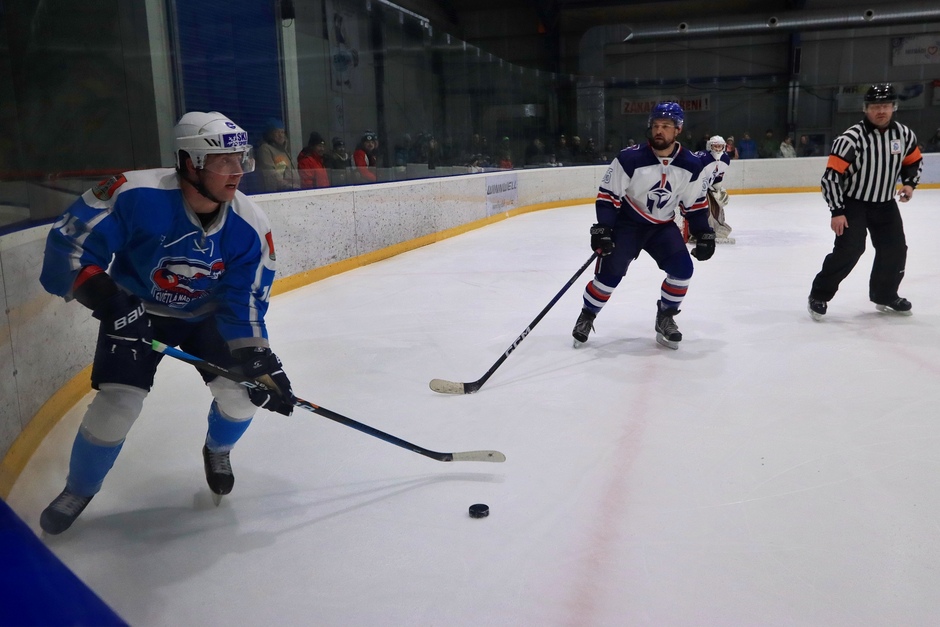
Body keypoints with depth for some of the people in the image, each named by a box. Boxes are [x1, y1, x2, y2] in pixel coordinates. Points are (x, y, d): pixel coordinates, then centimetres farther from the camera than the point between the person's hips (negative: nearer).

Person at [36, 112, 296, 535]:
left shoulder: (250, 227, -23)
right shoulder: (136, 194, -32)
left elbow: (244, 304, -18)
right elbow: (69, 242, -24)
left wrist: (260, 363, -28)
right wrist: (104, 296, -38)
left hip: (206, 313, 3)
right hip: (134, 309, -2)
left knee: (242, 391, -11)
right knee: (118, 402, -14)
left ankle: (217, 450, 26)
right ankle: (79, 490, 17)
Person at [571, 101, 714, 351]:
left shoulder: (690, 165, -8)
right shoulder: (630, 158, -20)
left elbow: (696, 204, 5)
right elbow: (608, 196, -15)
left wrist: (704, 234, 0)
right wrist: (602, 229, -23)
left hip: (662, 226, 4)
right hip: (626, 223, -3)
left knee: (682, 268, -12)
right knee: (609, 274, -10)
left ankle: (665, 318, 9)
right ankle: (586, 317, 13)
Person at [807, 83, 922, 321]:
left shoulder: (905, 134, -4)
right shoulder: (851, 138, -22)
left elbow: (915, 161, 15)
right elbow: (831, 176, -22)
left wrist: (909, 183, -4)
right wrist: (837, 211, -24)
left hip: (885, 203, 6)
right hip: (852, 202, -6)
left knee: (895, 249, 7)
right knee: (849, 249, -19)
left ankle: (885, 296, 28)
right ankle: (819, 296, -5)